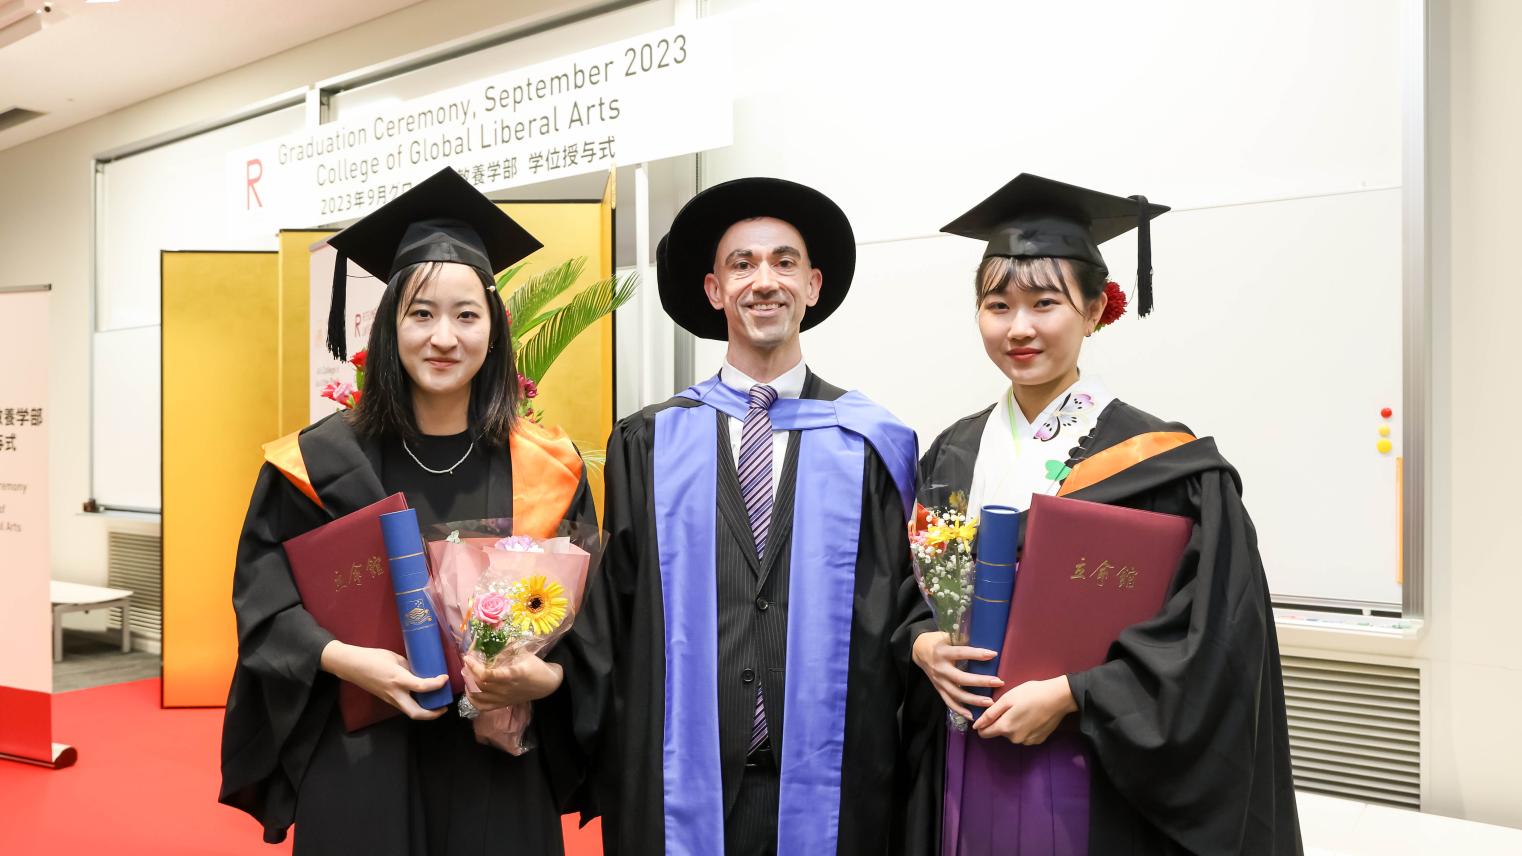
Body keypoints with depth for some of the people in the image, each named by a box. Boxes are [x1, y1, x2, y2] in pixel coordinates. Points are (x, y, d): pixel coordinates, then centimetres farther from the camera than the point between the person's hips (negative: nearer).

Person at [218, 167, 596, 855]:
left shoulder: (547, 470, -2)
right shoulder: (324, 460, -3)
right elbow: (263, 597, -1)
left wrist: (545, 677, -18)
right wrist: (343, 660, -18)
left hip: (498, 770, 1)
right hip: (359, 767, -1)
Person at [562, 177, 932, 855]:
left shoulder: (869, 444, 1)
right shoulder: (647, 444, 3)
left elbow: (897, 603, 3)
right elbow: (609, 614, 4)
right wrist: (610, 761, 1)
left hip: (830, 786, 0)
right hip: (679, 787, 0)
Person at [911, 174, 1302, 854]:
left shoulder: (1158, 462, -11)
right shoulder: (953, 455, 3)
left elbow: (1209, 635, -14)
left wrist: (1067, 693, -19)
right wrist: (923, 645, -9)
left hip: (1097, 781, -4)